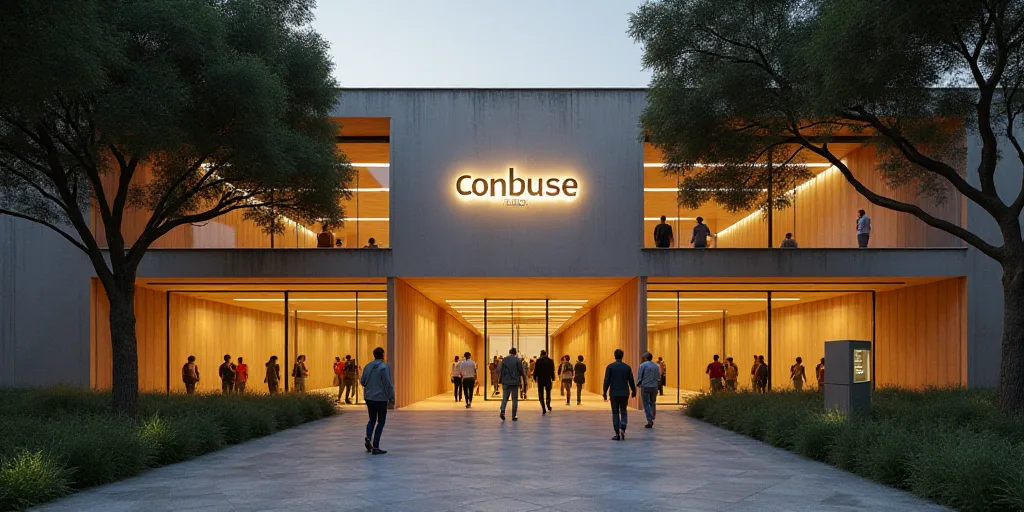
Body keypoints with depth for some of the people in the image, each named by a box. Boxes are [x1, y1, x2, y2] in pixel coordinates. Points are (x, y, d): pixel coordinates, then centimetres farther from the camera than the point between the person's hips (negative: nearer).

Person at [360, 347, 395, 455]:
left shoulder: (367, 367, 2)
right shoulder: (384, 367, -15)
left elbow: (362, 382, 10)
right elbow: (388, 384, -16)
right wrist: (392, 397, -6)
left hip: (369, 397, 5)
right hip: (381, 398, -5)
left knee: (372, 420, 19)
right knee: (380, 422, 5)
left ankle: (368, 438, -6)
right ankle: (375, 447, 1)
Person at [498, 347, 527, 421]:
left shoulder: (504, 360, 2)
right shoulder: (518, 360, -6)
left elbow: (500, 370, 3)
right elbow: (521, 371, -4)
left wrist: (501, 380, 11)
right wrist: (524, 380, 5)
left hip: (506, 382, 2)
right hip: (515, 382, -2)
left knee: (505, 397, 9)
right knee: (515, 399, 6)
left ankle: (502, 411, -13)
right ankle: (513, 416, 4)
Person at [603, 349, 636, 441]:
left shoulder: (610, 367, -5)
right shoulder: (627, 367, 1)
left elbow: (607, 381, -8)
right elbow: (631, 381, 6)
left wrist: (605, 393, -4)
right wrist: (633, 391, 20)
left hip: (614, 394, -1)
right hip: (624, 393, 1)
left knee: (615, 413, 6)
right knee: (623, 412, 12)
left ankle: (617, 434, 4)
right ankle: (622, 429, -9)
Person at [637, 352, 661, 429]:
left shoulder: (642, 365, -8)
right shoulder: (656, 366, 5)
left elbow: (639, 377, -5)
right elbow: (659, 377, 11)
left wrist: (638, 384, 14)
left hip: (645, 387, -3)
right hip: (654, 387, 3)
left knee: (647, 404, 0)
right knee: (653, 403, 18)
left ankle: (650, 421, -6)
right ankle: (652, 419, 20)